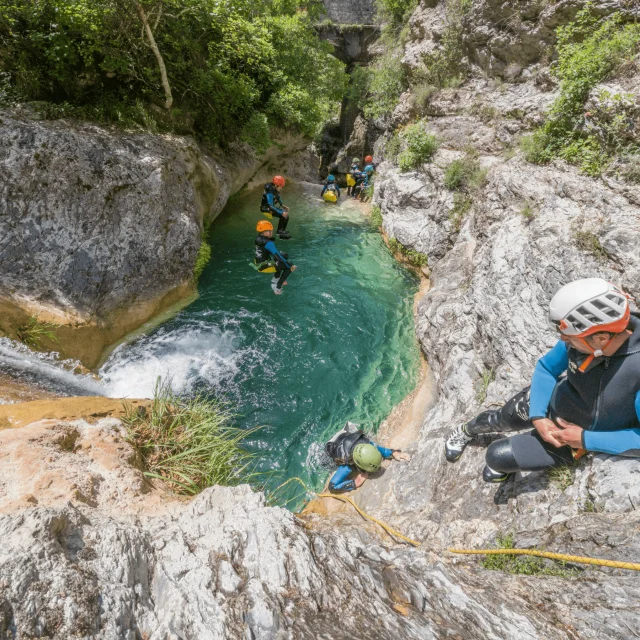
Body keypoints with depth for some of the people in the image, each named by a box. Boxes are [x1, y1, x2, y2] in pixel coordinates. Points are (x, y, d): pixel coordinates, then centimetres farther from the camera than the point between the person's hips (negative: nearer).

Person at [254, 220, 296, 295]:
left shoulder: (258, 238, 1)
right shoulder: (268, 243, -26)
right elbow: (277, 255, -26)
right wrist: (290, 265, -22)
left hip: (258, 262, 9)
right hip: (264, 266, -9)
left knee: (285, 256, 25)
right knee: (288, 266, -5)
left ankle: (275, 279, 28)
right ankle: (277, 287, -1)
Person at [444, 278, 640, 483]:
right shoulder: (582, 333, -26)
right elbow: (546, 369, -8)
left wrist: (586, 440, -28)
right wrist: (537, 416, -18)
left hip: (572, 435, -3)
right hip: (548, 398, 3)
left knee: (497, 456, -3)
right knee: (499, 419, 24)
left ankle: (502, 466, 36)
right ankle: (466, 431, 59)